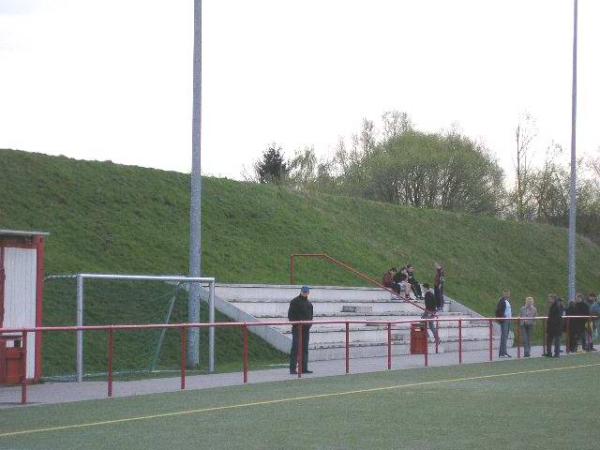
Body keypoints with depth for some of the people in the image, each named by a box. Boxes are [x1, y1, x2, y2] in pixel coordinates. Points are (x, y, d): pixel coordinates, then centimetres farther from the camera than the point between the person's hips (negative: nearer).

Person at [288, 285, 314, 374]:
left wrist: (309, 324, 10)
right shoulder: (295, 302, -5)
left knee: (305, 348, 8)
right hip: (297, 328, -7)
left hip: (306, 329, 7)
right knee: (295, 348, -9)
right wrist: (296, 324, -15)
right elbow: (290, 315, -8)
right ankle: (293, 368, -9)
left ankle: (304, 368, 12)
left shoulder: (309, 303, 17)